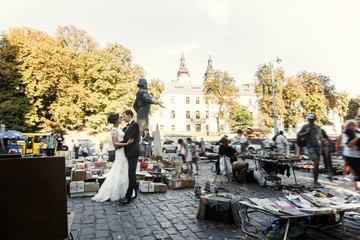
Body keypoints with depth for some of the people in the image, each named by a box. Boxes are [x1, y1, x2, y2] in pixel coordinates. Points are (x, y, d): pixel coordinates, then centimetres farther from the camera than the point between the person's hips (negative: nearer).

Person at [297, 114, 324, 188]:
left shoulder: (318, 127, 13)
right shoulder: (305, 126, 0)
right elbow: (298, 135, 0)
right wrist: (306, 132, -12)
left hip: (317, 147, 5)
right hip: (310, 147, -5)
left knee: (317, 165, 5)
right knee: (316, 163, -17)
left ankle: (316, 182, 15)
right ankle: (315, 182, -8)